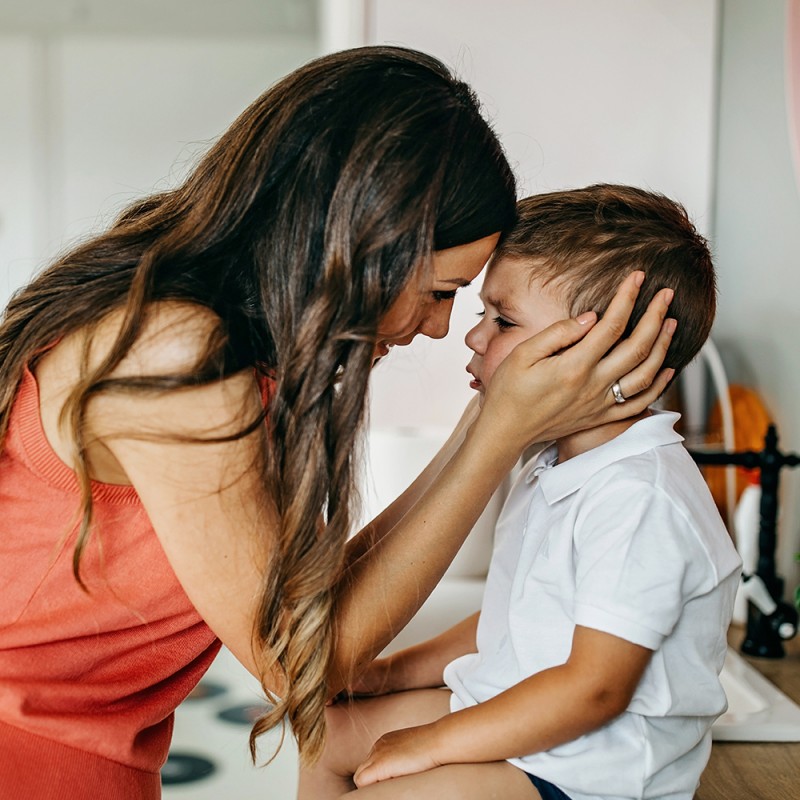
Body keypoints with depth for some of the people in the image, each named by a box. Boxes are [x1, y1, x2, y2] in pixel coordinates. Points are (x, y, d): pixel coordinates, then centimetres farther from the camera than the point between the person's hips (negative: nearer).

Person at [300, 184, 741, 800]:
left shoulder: (640, 499, -27)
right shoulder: (557, 468, 6)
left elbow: (595, 688, -28)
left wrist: (432, 744, -21)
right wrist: (392, 671, 10)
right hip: (507, 710, 10)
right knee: (333, 733, 14)